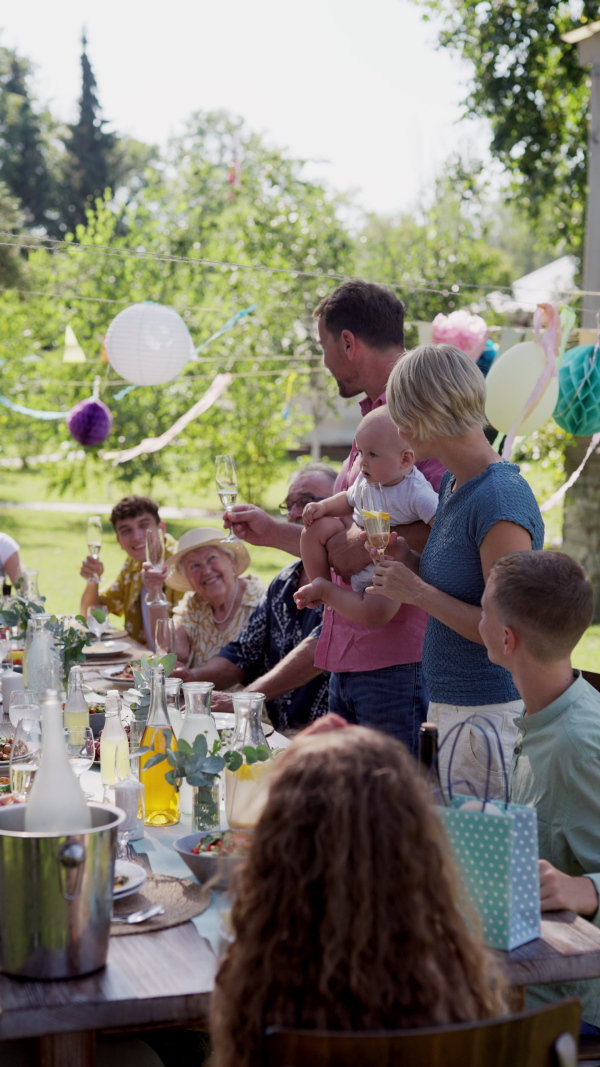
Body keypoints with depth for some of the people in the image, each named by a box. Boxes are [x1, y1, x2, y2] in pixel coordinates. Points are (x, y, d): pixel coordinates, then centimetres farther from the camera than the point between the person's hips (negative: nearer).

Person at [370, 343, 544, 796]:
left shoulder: (501, 500, -20)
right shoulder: (452, 485, 10)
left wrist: (418, 592, -17)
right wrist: (409, 562, 4)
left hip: (488, 713, -9)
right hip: (447, 703, 9)